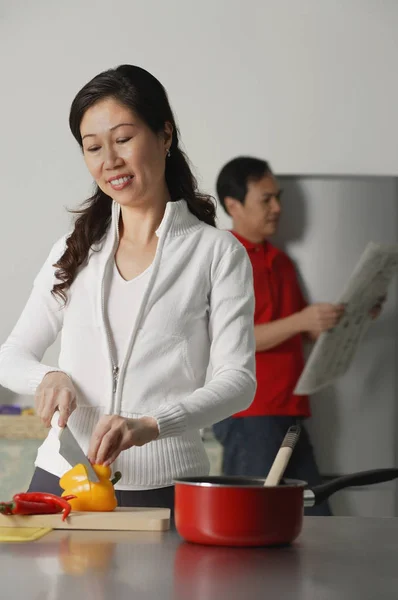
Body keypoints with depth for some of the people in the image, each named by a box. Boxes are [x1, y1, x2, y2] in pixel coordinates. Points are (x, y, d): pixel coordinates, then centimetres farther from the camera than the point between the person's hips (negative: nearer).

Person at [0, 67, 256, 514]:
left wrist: (149, 425, -26)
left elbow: (238, 380, -8)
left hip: (163, 488, -3)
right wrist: (48, 377, -8)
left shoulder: (217, 253, 0)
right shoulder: (73, 250, 14)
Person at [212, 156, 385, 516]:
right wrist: (300, 320, -23)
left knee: (315, 521, 5)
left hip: (288, 413, 8)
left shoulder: (281, 261, 17)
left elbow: (305, 334, 23)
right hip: (246, 415, -8)